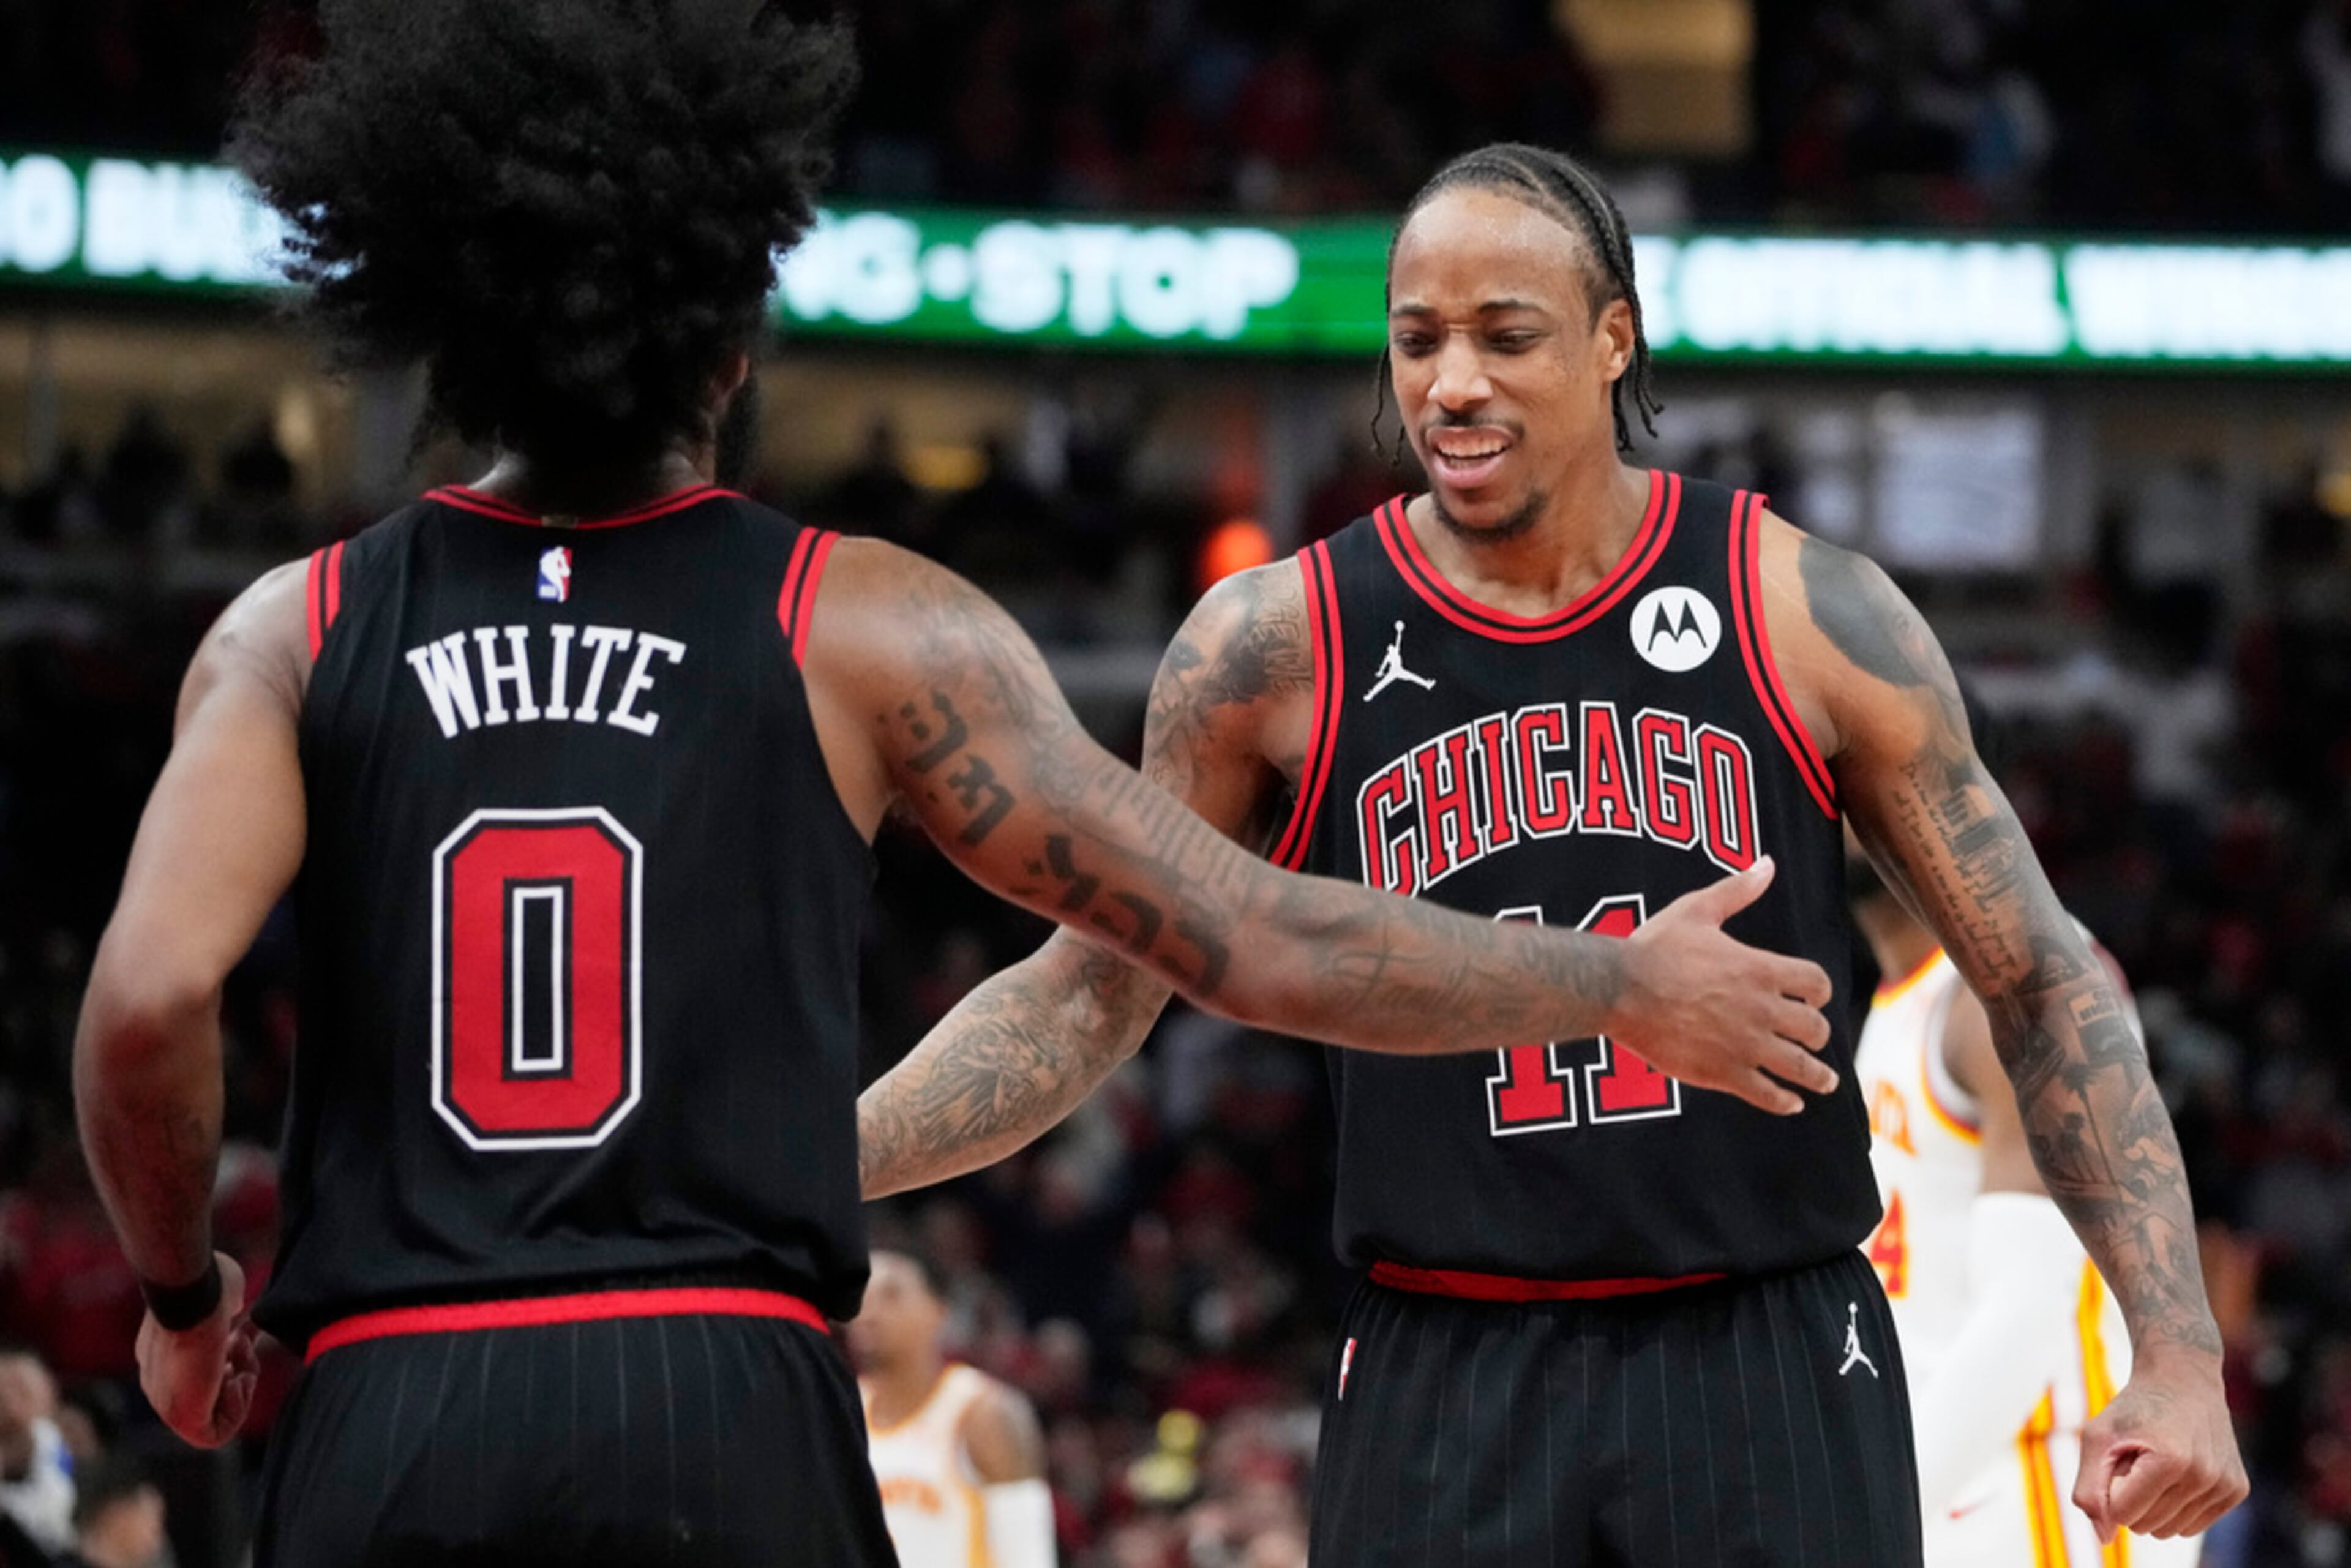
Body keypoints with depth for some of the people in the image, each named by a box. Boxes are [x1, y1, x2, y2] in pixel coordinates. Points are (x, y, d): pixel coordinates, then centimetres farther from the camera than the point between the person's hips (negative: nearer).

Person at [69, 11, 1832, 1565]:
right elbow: (1260, 947, 5)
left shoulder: (300, 632, 7)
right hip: (726, 1403, -1)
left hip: (385, 1411, 1)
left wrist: (186, 1295, 12)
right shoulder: (862, 627, 5)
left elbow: (150, 996, -7)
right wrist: (1630, 991, 17)